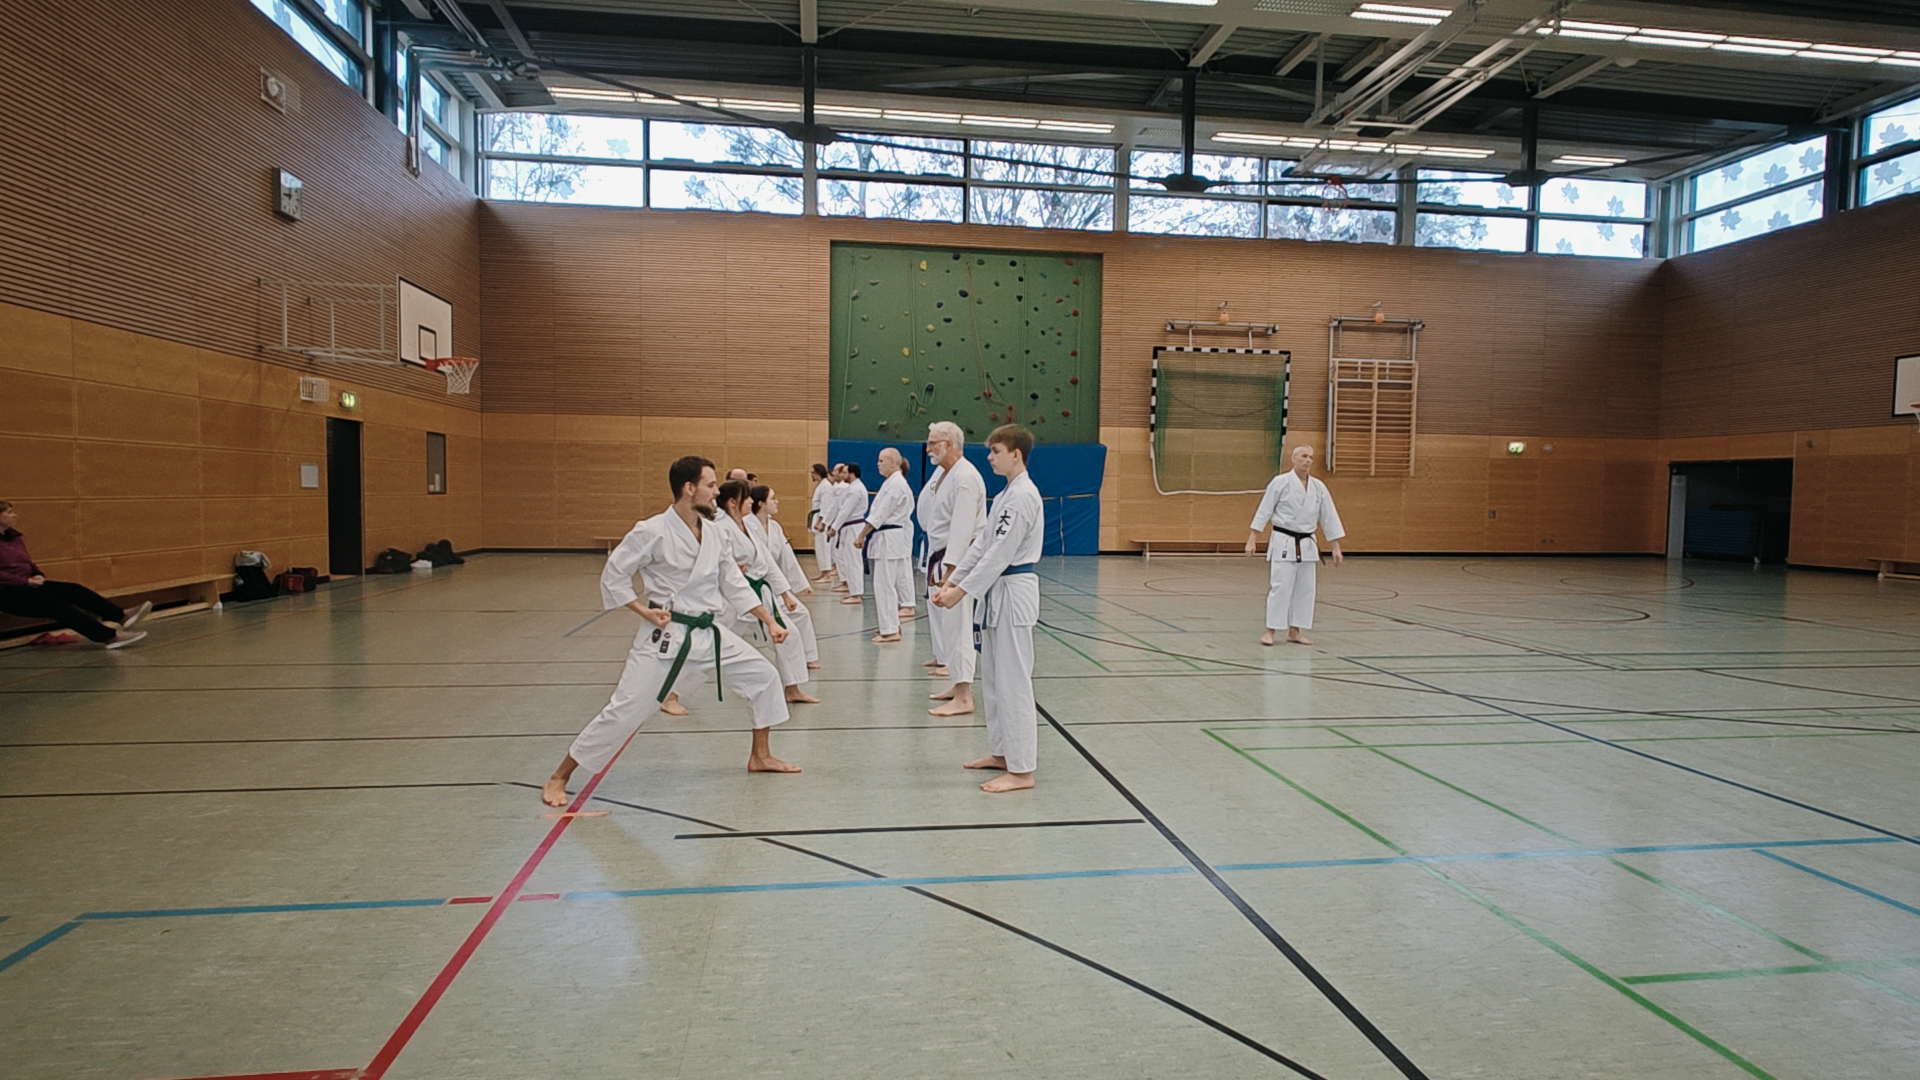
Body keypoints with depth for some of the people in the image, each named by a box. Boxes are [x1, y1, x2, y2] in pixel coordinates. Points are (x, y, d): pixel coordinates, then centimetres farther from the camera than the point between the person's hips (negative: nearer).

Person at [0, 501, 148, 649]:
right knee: (56, 604, -25)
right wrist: (26, 581, -21)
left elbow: (28, 563, 21)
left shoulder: (14, 537, 14)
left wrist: (38, 575, 1)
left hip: (26, 586, 8)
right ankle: (110, 636, -37)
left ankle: (122, 616, -26)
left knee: (73, 590, -12)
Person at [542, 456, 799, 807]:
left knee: (763, 676, 8)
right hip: (665, 635, -7)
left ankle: (760, 756, 26)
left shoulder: (713, 532, 3)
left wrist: (769, 621, 9)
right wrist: (644, 610, -18)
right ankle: (558, 778, 11)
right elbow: (613, 576, -8)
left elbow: (733, 584, 11)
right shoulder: (653, 532, -16)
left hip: (709, 632, 7)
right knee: (625, 709, -7)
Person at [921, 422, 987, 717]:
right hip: (941, 557, 10)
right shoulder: (942, 474, 14)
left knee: (956, 624, -9)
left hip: (958, 561, -10)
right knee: (943, 621, 15)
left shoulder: (965, 477, -17)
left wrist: (949, 571, -25)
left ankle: (963, 697, -5)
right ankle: (958, 684, 26)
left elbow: (962, 529, -23)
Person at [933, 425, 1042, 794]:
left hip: (1013, 593, -11)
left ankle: (1021, 770, 1)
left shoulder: (1022, 496, -17)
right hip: (998, 592, 11)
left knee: (1013, 681, -6)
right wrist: (954, 580, 7)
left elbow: (1000, 552, -21)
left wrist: (963, 590, -19)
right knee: (993, 677, 17)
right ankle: (1001, 752, 29)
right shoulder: (1006, 494, 15)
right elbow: (983, 544, 15)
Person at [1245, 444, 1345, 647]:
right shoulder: (1280, 482, -7)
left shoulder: (1318, 487, 5)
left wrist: (1335, 547, 6)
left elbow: (1329, 517, 8)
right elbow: (1264, 511, -6)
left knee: (1305, 589, 7)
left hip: (1306, 545, 5)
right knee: (1280, 587, -8)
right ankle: (1270, 631, -1)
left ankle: (1294, 631, 17)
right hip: (1284, 543, -5)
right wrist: (1252, 539, -9)